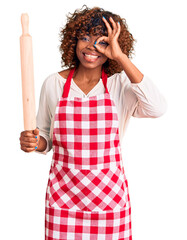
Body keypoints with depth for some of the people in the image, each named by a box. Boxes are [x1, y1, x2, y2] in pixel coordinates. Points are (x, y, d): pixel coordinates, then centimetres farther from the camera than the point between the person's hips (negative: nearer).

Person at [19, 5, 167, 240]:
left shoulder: (121, 84, -3)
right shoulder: (53, 83, 1)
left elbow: (157, 108, -23)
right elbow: (45, 136, 11)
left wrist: (121, 57, -20)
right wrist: (32, 141, -13)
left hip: (109, 193, -1)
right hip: (63, 192, 1)